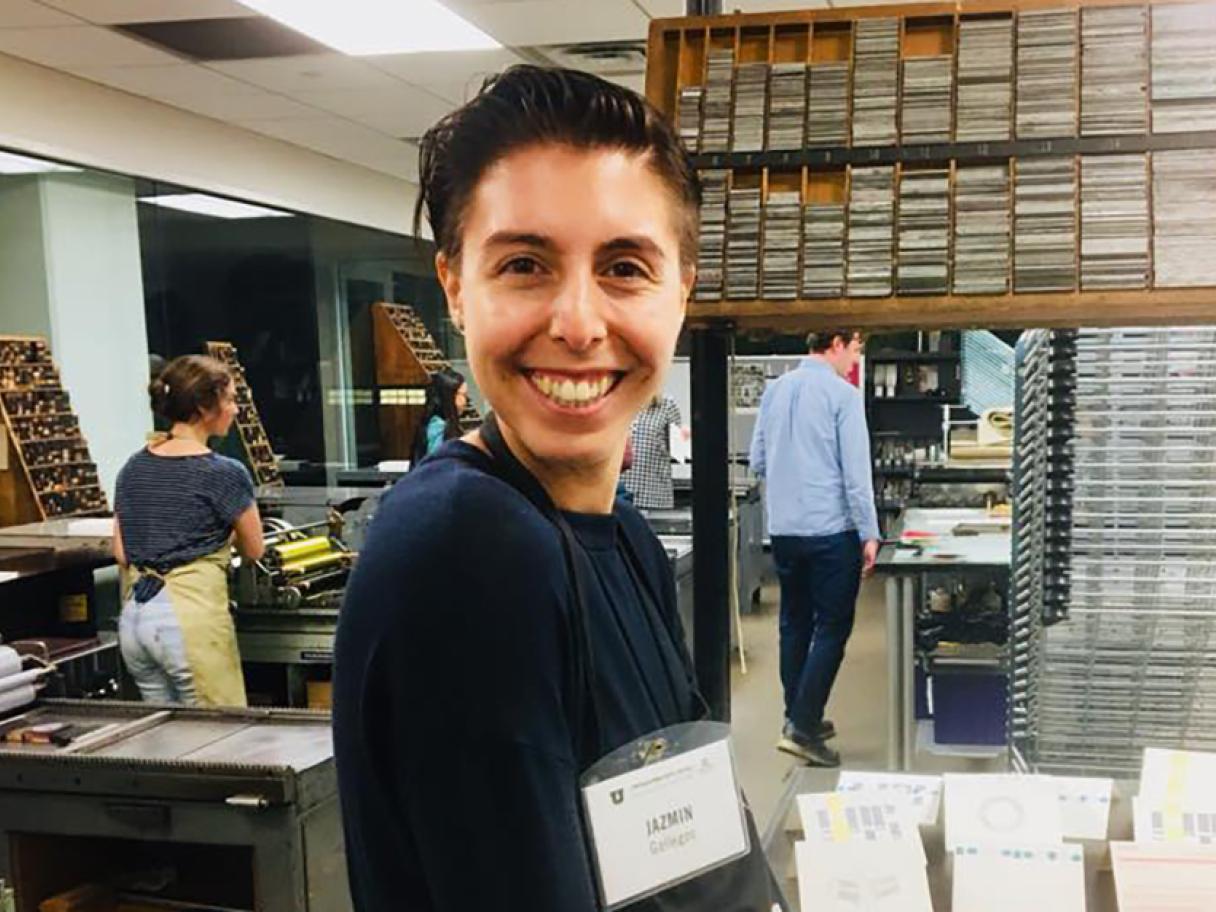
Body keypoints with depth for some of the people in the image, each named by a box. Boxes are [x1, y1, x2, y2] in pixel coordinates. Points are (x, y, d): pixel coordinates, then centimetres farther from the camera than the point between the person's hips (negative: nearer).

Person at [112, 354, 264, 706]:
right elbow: (254, 550, 3)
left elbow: (121, 552, 11)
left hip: (134, 619, 7)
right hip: (191, 618, -7)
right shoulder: (224, 473, -11)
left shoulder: (133, 468, 8)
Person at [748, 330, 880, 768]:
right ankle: (803, 727, -3)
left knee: (795, 624, 15)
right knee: (832, 627, 1)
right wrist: (869, 534, -8)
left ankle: (799, 718, 24)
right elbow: (856, 470, -13)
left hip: (783, 529, 6)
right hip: (831, 530, -6)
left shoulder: (774, 390, 7)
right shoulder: (842, 394, -11)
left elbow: (757, 461, 12)